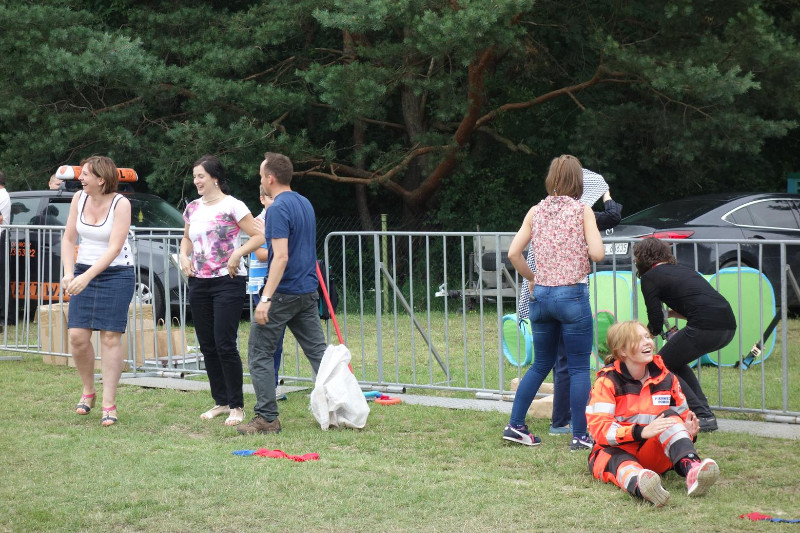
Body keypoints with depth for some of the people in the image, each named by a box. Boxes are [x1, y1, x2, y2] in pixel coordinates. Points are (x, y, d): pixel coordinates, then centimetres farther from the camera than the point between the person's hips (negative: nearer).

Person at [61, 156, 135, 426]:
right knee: (77, 336, -4)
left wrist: (87, 277, -27)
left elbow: (114, 248, -20)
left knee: (110, 337, -5)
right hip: (84, 273, 4)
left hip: (116, 274, -4)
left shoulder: (120, 204, -14)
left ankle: (109, 405, 0)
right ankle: (88, 391, 19)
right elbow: (69, 239, 4)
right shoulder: (79, 198, 0)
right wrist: (69, 273, -10)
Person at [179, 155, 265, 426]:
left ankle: (237, 406, -2)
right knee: (207, 345, 9)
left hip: (228, 282, -7)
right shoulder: (193, 208, 12)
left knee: (225, 344, -10)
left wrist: (237, 254, -20)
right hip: (199, 282, 7)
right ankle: (220, 401, 19)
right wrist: (184, 256, 8)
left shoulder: (232, 206, -7)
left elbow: (258, 236, -9)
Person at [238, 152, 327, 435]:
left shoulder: (278, 209, -16)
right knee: (318, 352, 9)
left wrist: (265, 299, -27)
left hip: (284, 293, -8)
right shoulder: (305, 203, 12)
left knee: (260, 354, 1)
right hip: (308, 291, 8)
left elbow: (281, 256, -24)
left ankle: (267, 417, 0)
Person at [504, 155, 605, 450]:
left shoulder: (536, 212, 7)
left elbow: (513, 253, 2)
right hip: (572, 294, -5)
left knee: (541, 364, 18)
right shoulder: (582, 210, -5)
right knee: (579, 368, 2)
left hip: (541, 295, 5)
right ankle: (579, 436, 2)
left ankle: (515, 425, 16)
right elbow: (597, 253, -14)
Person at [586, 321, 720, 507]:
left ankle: (691, 470, -51)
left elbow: (683, 417, 17)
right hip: (616, 450, -4)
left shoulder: (665, 377, 6)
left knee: (670, 416, -23)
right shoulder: (607, 381, -7)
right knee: (616, 460, -40)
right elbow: (599, 428, -19)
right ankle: (639, 484, -78)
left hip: (655, 453, 4)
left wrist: (688, 431, -10)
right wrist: (641, 432, -34)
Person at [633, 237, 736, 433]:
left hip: (705, 328, -8)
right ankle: (705, 413, 20)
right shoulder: (681, 269, 28)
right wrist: (671, 313, 33)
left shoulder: (649, 277, 5)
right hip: (728, 327, 8)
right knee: (675, 362, 28)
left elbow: (656, 325, 2)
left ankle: (702, 416, 0)